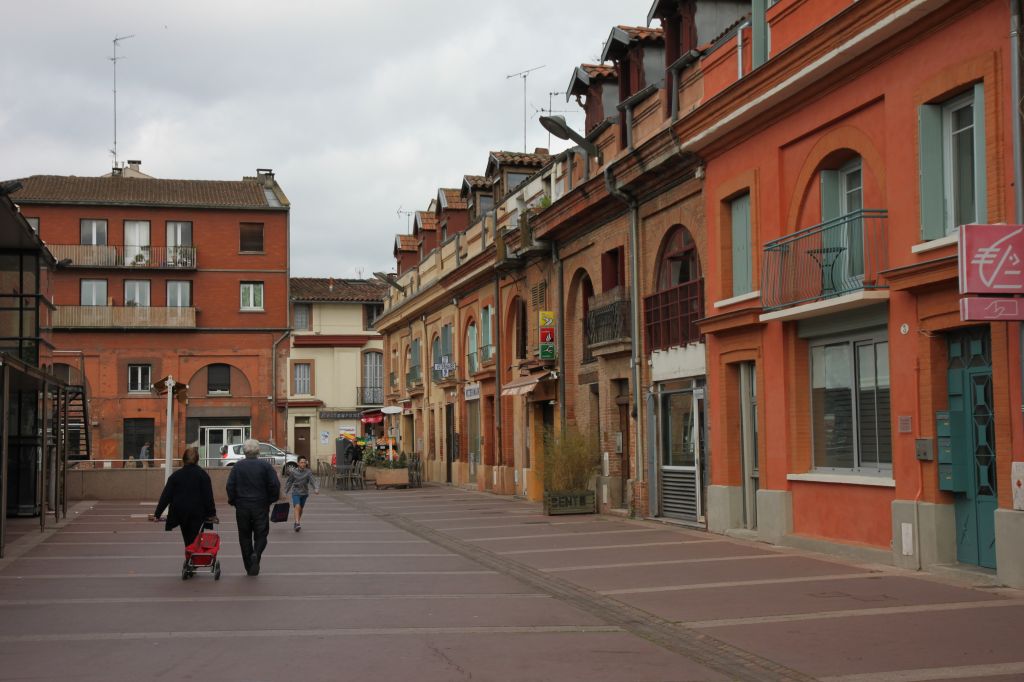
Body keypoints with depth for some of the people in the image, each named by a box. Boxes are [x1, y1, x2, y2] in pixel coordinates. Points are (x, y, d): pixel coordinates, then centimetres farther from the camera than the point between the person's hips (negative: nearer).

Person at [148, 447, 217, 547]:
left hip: (179, 512, 2)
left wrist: (157, 514, 1)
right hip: (197, 513, -2)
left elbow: (165, 496, 1)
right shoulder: (203, 475, -1)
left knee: (187, 540, 12)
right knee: (193, 541, -2)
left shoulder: (176, 475, 5)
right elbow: (208, 496, -6)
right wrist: (212, 514, -3)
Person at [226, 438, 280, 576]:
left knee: (245, 536, 10)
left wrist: (233, 501, 9)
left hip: (242, 507, 1)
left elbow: (230, 486, -3)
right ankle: (256, 554, -21)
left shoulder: (237, 466, 0)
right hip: (261, 506, -1)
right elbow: (275, 485, -6)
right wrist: (271, 500, 9)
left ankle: (249, 567, 10)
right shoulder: (265, 466, -3)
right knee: (261, 534, 8)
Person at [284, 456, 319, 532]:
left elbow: (313, 481, -21)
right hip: (296, 493, -2)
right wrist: (285, 492, 9)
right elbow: (289, 483, 4)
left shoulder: (308, 472, -10)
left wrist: (316, 489, -38)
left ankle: (297, 522, 37)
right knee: (297, 507, -21)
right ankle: (297, 524, -28)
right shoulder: (294, 472, -8)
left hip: (304, 493, 2)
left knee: (301, 508, 16)